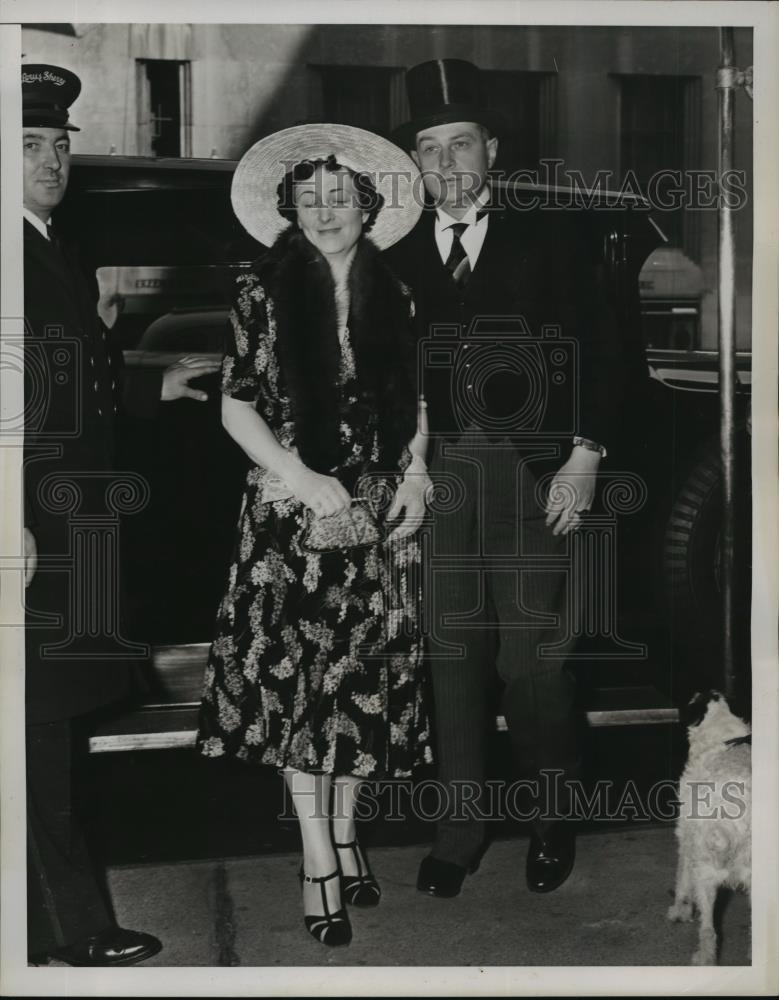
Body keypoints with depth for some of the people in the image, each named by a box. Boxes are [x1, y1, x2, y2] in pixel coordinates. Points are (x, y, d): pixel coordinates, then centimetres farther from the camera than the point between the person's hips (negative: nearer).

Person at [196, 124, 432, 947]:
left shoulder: (393, 297, 8)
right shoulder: (263, 292, -2)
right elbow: (236, 406, -3)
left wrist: (416, 477, -1)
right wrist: (304, 480, -12)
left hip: (379, 516, 3)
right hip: (292, 512, -3)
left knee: (365, 677, 8)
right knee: (295, 674, -2)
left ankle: (344, 831, 26)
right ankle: (318, 860, 9)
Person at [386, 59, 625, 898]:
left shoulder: (548, 239, 7)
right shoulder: (395, 255, 10)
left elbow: (597, 352, 4)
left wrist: (584, 459, -4)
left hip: (531, 475, -2)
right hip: (435, 476, 2)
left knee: (532, 659, -3)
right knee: (452, 658, 3)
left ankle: (552, 820, 18)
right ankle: (461, 829, 18)